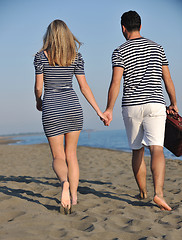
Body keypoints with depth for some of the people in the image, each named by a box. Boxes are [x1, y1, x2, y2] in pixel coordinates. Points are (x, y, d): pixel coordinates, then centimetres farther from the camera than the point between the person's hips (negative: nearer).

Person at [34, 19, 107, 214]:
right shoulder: (76, 57, 3)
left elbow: (38, 87, -1)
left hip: (51, 110, -2)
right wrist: (99, 111, 6)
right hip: (73, 107, 2)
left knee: (58, 157, 5)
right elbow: (84, 86, 1)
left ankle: (64, 182, -27)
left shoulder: (41, 56, -3)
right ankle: (73, 196, 13)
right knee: (71, 154, 15)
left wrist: (38, 102, 20)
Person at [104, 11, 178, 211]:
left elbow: (115, 83, -11)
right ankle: (158, 192, -29)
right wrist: (174, 104, 22)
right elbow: (167, 79, 12)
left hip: (131, 106, 0)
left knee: (137, 151, 13)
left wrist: (109, 109, -9)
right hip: (155, 104, 1)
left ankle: (142, 192, 24)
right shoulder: (157, 48, 10)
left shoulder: (120, 52, 0)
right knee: (156, 149, -11)